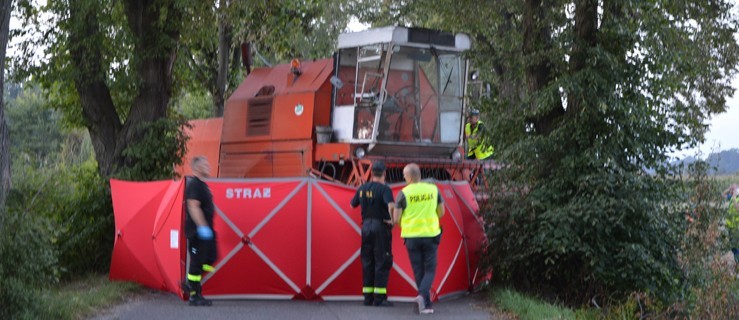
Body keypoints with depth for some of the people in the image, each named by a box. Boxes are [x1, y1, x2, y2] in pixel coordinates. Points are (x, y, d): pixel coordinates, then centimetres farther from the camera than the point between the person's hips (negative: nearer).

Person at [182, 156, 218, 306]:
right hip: (197, 231, -10)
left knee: (210, 258, 12)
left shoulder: (202, 184, 17)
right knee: (197, 262, -4)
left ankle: (189, 283, 20)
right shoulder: (194, 184, -14)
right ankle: (194, 297, 3)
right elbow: (193, 206, -23)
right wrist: (202, 226, -28)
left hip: (205, 231, 10)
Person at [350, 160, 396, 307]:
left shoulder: (362, 189, 7)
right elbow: (391, 205, -28)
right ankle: (379, 298, -3)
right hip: (381, 227, -5)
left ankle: (368, 297, 13)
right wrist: (393, 220, -13)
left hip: (366, 227, 6)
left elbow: (353, 204, 21)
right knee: (382, 262, 0)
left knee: (367, 262, 11)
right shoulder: (384, 189, -11)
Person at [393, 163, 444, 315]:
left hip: (412, 236, -1)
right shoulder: (433, 189, 0)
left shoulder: (403, 193, -8)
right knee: (430, 269, 8)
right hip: (431, 234, 1)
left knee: (419, 271, 10)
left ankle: (427, 305, 13)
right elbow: (441, 212, 9)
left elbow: (396, 219, -8)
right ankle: (422, 295, -18)